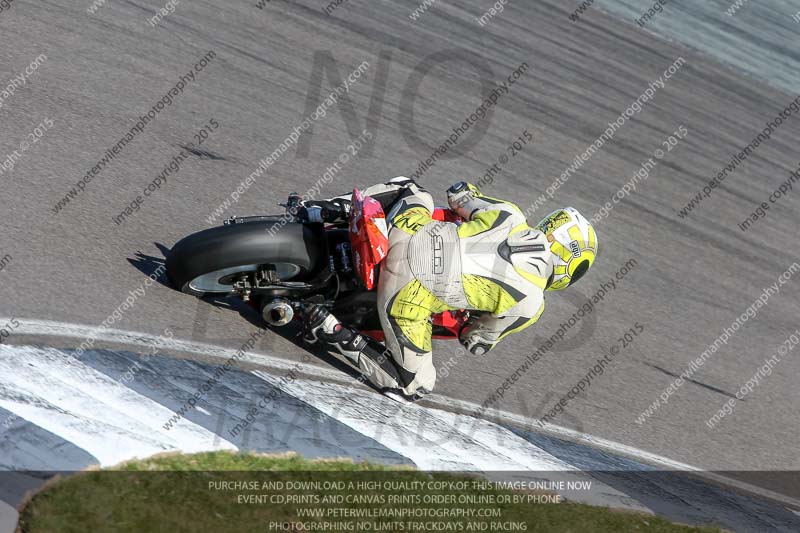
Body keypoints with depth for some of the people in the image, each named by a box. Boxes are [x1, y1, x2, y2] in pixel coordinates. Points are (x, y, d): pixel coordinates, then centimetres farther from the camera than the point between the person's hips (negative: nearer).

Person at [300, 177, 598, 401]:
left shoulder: (509, 215, 6)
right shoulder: (531, 304, 0)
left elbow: (457, 194, 19)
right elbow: (479, 343, 10)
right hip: (410, 296, -5)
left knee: (414, 192, 36)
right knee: (415, 387, 11)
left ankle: (333, 209, 16)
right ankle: (336, 335, -6)